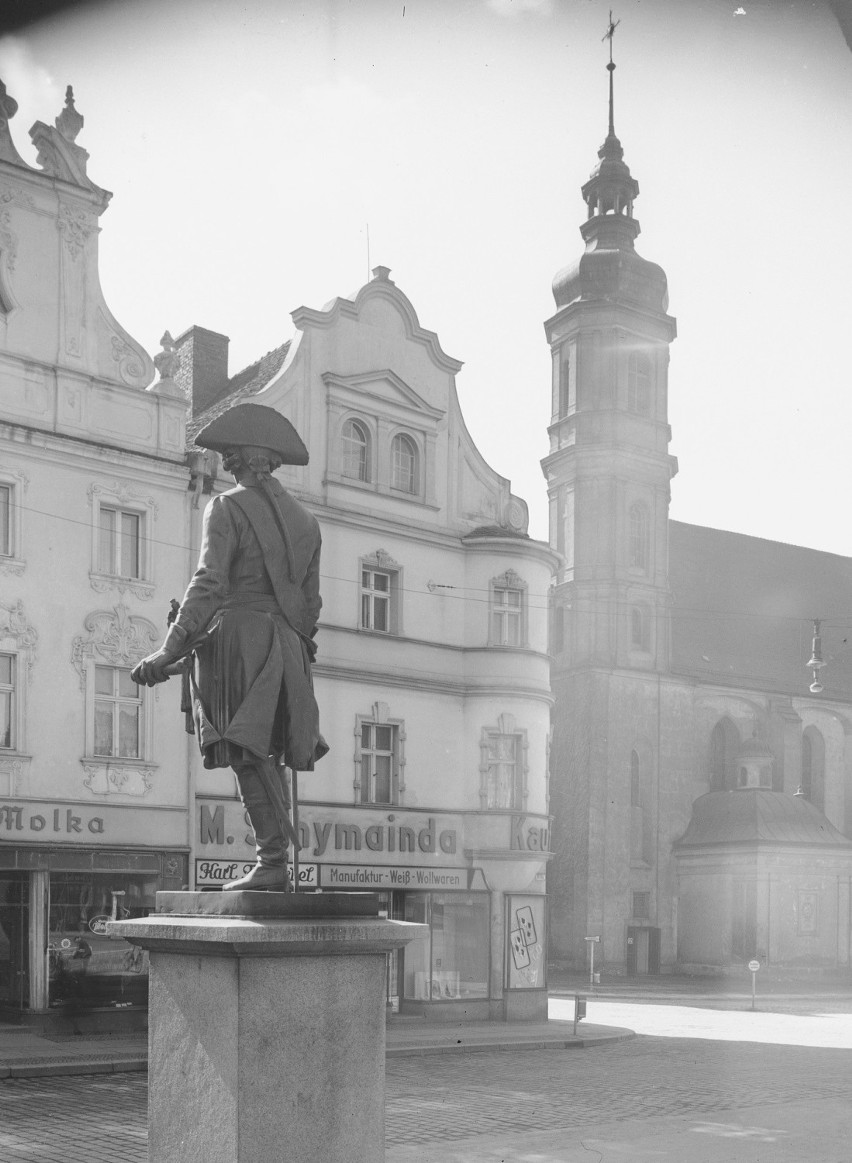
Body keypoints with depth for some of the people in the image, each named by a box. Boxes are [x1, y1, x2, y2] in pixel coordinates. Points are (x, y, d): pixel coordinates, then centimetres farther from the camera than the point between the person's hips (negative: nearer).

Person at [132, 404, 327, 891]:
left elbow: (208, 585, -14)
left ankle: (273, 862, -13)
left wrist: (169, 652, -17)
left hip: (236, 636, -6)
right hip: (285, 645, 6)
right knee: (268, 756, 9)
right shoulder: (304, 518, 17)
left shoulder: (227, 508, -3)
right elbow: (310, 600, 19)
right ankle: (277, 865, 5)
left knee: (249, 755, -8)